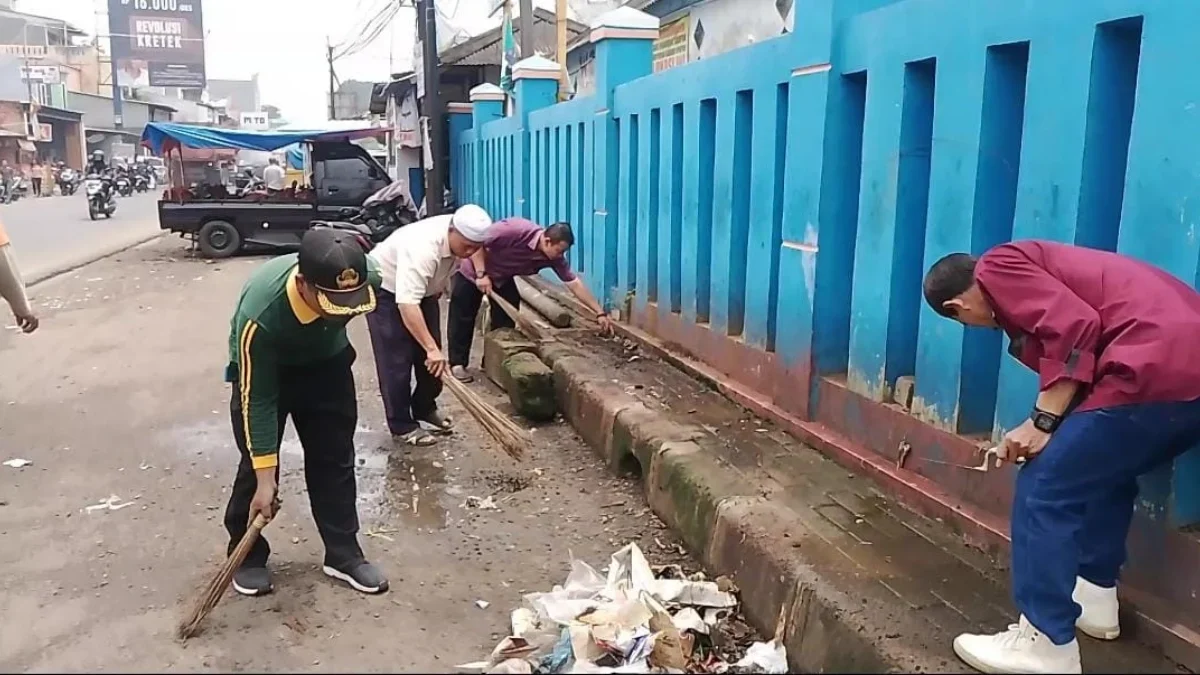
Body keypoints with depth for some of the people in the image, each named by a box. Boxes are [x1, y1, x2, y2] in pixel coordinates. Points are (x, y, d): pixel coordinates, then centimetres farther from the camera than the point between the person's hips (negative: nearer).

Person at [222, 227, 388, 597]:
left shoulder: (361, 278, -34)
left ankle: (343, 552, 18)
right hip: (264, 368, -3)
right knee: (255, 463, -1)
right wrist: (265, 478, -26)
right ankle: (247, 555, 21)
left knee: (335, 459, 5)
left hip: (326, 361, 3)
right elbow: (257, 400, -31)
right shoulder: (259, 314, -42)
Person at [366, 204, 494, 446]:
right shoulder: (423, 247, -41)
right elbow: (407, 304, -47)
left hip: (423, 289, 8)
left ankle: (425, 408, 26)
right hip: (386, 291, -7)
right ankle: (402, 426, 3)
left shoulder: (460, 236, -18)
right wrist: (431, 348, -50)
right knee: (396, 361, -7)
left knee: (430, 357, 9)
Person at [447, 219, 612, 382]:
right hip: (472, 272, -5)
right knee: (463, 319, 0)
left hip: (503, 278, 6)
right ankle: (457, 363, 11)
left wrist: (600, 313, -15)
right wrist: (481, 275, -32)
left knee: (505, 321, 1)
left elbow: (574, 283, -14)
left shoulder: (554, 257, -19)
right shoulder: (515, 231, -37)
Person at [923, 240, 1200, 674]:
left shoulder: (997, 266, 2)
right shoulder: (1027, 267, 28)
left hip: (1159, 368, -10)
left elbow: (1076, 327, -13)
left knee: (1044, 490, -3)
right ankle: (1096, 598, 39)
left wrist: (1041, 421, -9)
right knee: (1104, 473, 29)